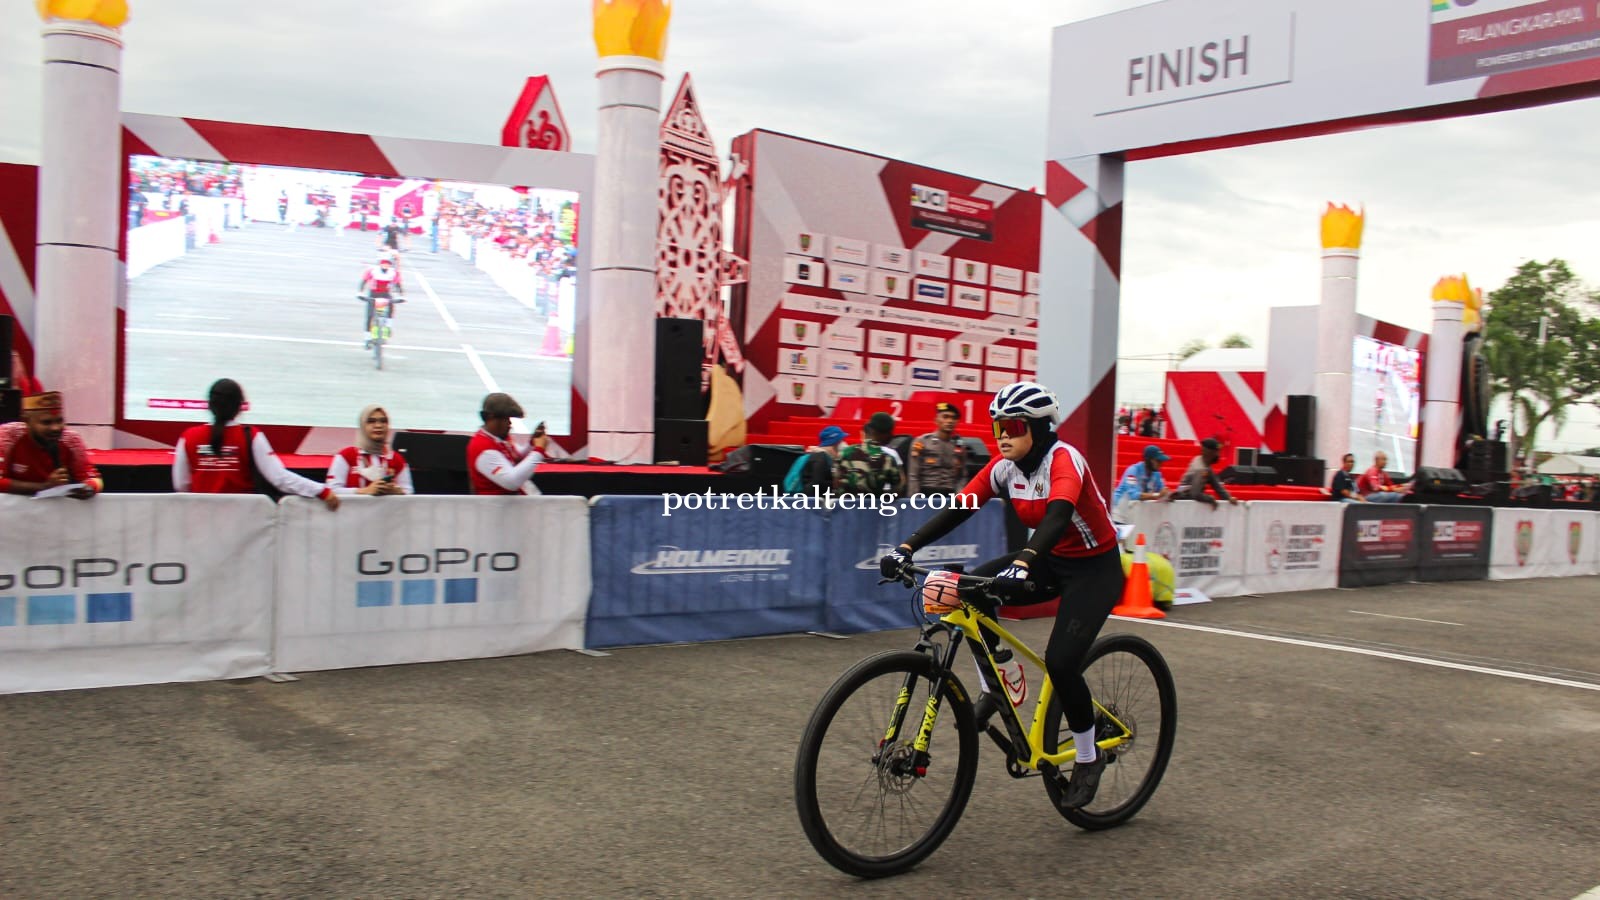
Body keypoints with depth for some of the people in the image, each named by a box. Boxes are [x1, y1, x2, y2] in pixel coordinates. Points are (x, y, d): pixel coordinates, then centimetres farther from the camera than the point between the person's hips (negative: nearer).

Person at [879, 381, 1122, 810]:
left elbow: (1058, 514, -43)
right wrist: (907, 548, -24)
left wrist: (1023, 563, -60)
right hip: (1051, 561, 6)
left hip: (1095, 568, -6)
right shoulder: (1004, 466, -6)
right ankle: (993, 690, 1)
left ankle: (1089, 758, 4)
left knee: (1060, 661, -21)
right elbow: (957, 509, -12)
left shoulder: (1063, 459, -25)